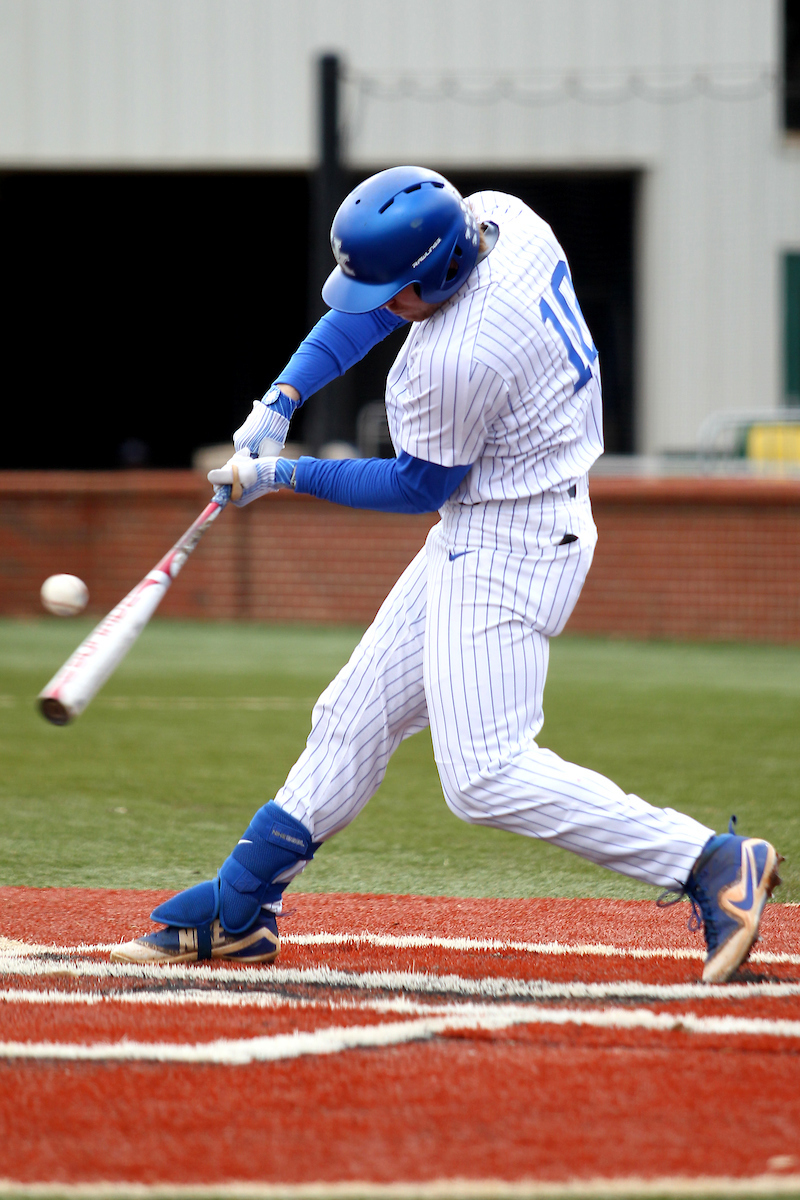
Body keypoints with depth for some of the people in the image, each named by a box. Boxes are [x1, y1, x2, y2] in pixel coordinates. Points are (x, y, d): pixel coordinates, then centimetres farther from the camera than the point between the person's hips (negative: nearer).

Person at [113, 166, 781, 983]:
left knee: (485, 776, -13)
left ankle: (712, 864, -13)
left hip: (508, 547, -10)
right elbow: (371, 303, 10)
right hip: (475, 534, 10)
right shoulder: (493, 218, -6)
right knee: (356, 715, 15)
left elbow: (420, 488, -14)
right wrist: (282, 398, 2)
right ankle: (238, 909, 24)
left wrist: (286, 475, -4)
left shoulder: (458, 361, -30)